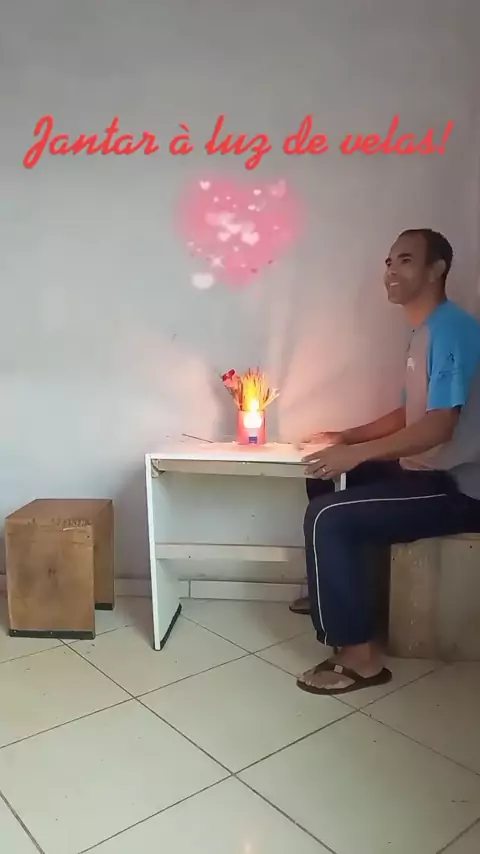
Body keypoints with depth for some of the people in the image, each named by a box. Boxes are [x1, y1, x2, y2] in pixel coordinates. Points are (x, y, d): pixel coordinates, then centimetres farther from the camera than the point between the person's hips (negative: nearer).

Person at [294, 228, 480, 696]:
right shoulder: (424, 332, 15)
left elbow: (438, 427, -26)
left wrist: (356, 453, -24)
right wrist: (346, 438, 14)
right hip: (427, 472, 10)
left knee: (328, 518, -22)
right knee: (323, 478, 17)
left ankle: (360, 655, -11)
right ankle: (333, 592, 30)